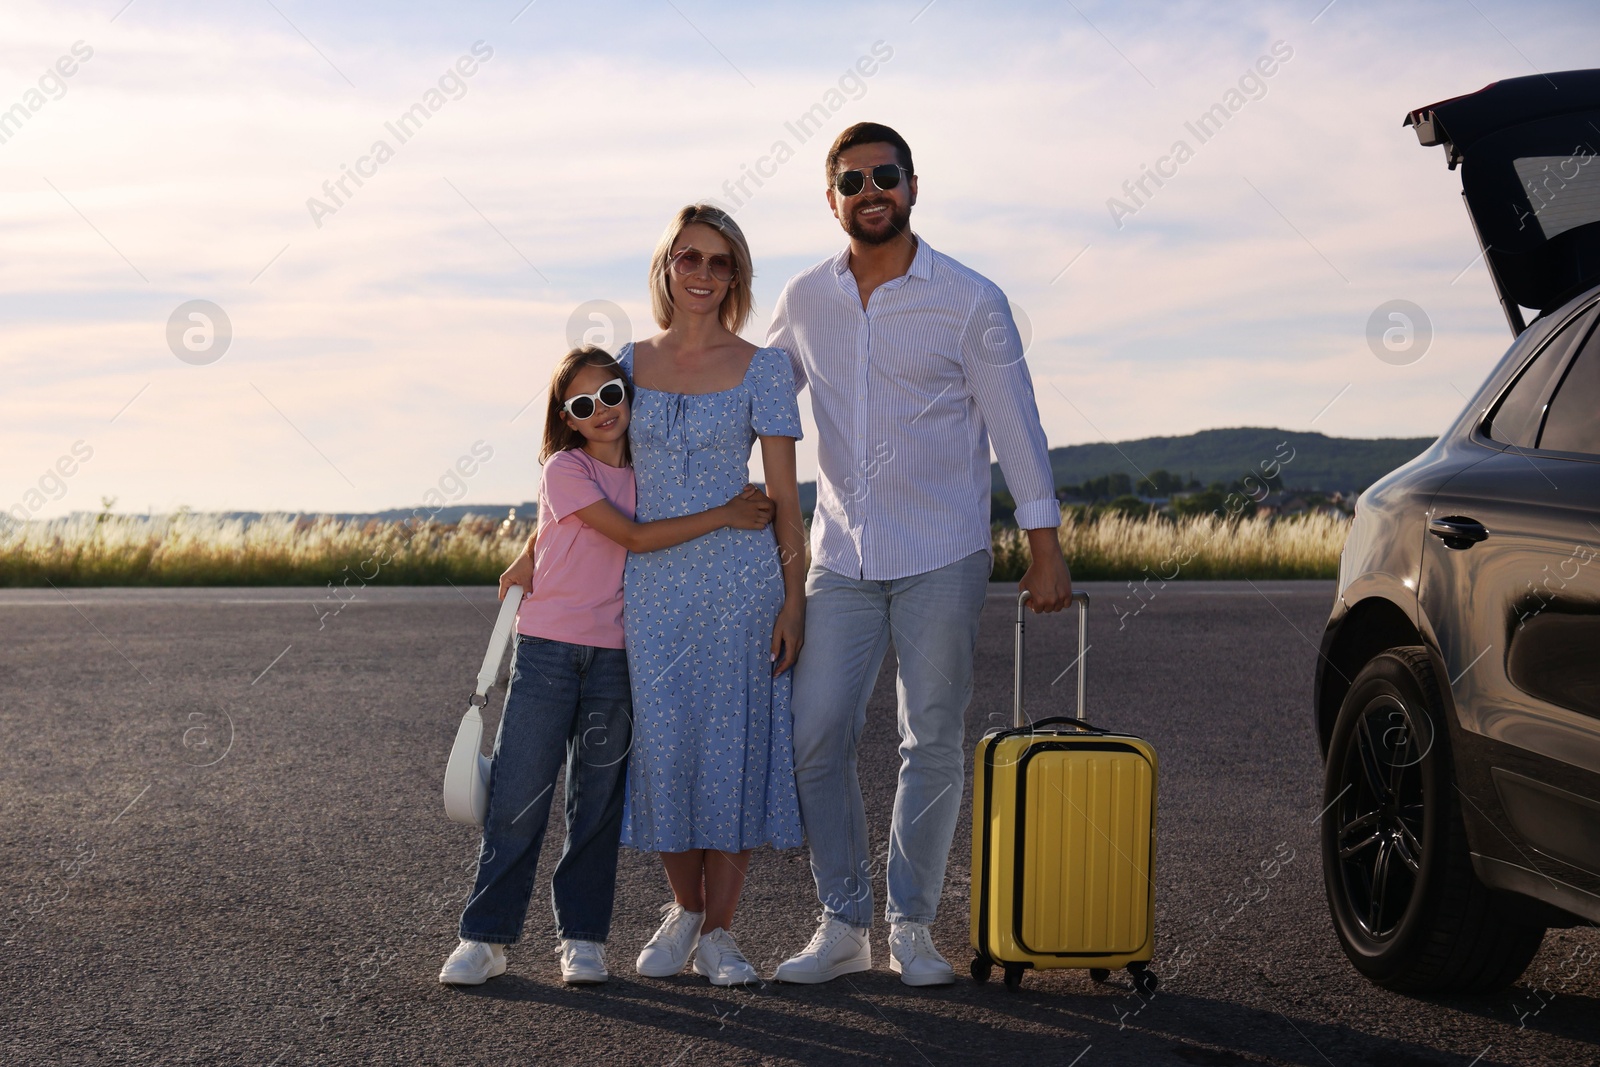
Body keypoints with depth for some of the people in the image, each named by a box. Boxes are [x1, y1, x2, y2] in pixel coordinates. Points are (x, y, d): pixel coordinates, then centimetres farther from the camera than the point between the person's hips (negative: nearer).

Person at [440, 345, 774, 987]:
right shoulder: (565, 469, -6)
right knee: (517, 798, -3)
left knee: (597, 803, 6)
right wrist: (724, 515, -12)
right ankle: (485, 937, 4)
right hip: (547, 651, -4)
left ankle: (582, 937, 15)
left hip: (613, 658, 4)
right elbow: (634, 537, -13)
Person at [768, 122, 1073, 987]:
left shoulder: (969, 300, -4)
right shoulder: (805, 301, 5)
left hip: (941, 558, -3)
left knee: (933, 743, 2)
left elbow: (1015, 425, -1)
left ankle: (912, 924, 14)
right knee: (814, 737, -3)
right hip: (840, 558, 3)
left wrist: (1045, 548, -3)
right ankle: (843, 924, 9)